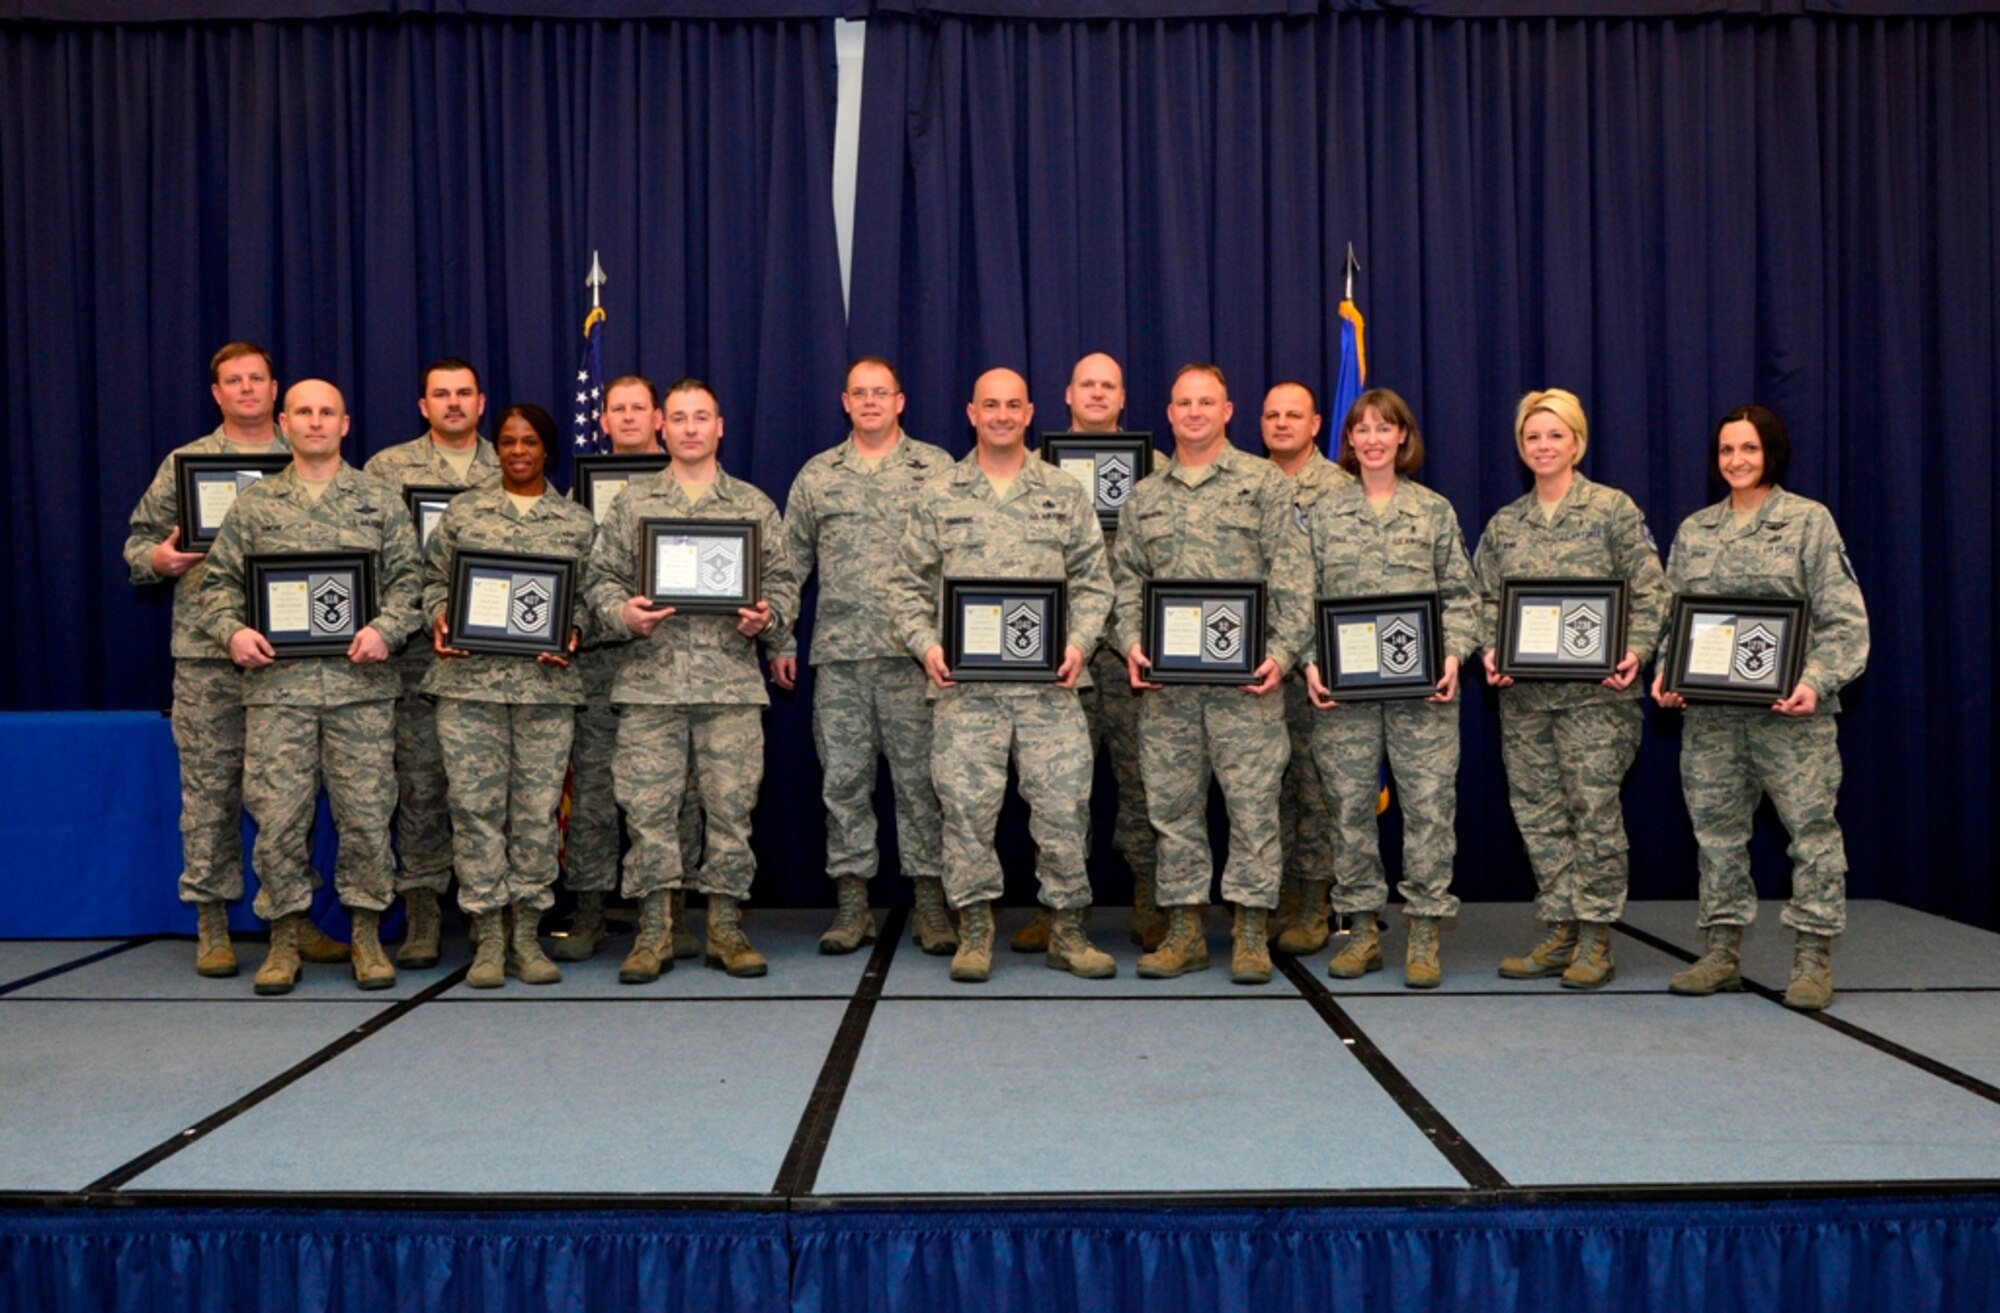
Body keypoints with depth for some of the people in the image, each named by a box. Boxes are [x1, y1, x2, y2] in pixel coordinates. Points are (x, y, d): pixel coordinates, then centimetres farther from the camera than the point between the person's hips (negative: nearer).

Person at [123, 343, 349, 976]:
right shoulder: (183, 463, 11)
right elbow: (140, 538, 13)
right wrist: (158, 558, -8)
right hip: (207, 654, 0)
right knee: (209, 788, 2)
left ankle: (295, 917, 16)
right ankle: (211, 924, 12)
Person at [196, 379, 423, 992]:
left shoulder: (380, 500, 10)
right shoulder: (254, 504, 12)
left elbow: (407, 578, 6)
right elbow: (219, 581, 13)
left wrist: (386, 628, -11)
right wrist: (232, 630, -6)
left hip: (360, 683, -1)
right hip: (277, 683, 1)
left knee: (366, 812, 1)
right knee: (277, 814, 1)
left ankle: (367, 932, 14)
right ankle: (284, 936, 14)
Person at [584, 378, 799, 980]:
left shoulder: (754, 505, 12)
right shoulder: (632, 503, 11)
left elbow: (783, 580, 10)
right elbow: (601, 577, 9)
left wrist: (768, 617, -9)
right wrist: (622, 612, -11)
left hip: (733, 681, 0)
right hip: (651, 680, 0)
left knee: (731, 805, 2)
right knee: (649, 806, 1)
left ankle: (725, 927, 13)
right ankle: (654, 930, 11)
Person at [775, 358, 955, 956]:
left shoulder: (937, 469, 6)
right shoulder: (816, 476, 13)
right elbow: (790, 565, 14)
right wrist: (781, 642, 9)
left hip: (915, 652, -2)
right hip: (839, 653, 2)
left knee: (920, 777, 1)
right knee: (843, 778, 4)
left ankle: (931, 902, 9)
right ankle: (851, 902, 13)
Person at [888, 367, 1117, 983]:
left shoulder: (1067, 494, 11)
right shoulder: (940, 501, 10)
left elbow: (1093, 580, 10)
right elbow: (909, 584, 11)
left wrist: (1078, 642, -5)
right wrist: (926, 645, -4)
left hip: (1049, 681, 0)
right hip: (965, 684, 0)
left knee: (1064, 803, 0)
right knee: (966, 804, 0)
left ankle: (1068, 928, 13)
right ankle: (974, 929, 13)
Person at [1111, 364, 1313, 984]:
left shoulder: (1264, 483, 5)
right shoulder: (1145, 497, 15)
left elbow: (1292, 577, -1)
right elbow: (1127, 580, 13)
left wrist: (1281, 652, -11)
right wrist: (1132, 644, -3)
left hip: (1245, 676, -3)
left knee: (1252, 803, -1)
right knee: (1173, 804, 6)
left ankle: (1251, 932, 8)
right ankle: (1184, 930, 16)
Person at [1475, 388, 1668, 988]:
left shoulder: (1613, 509, 1)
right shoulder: (1504, 523, 13)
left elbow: (1649, 591, -2)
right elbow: (1486, 599, 13)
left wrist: (1636, 652, -14)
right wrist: (1491, 652, -3)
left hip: (1594, 690, -4)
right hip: (1523, 692, 4)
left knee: (1595, 808, -4)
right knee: (1538, 812, 6)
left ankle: (1595, 938, 6)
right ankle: (1560, 932, 16)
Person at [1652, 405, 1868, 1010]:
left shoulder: (1810, 521, 1)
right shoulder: (1693, 530, 12)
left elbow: (1843, 619, -4)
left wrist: (1816, 682, -17)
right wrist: (1666, 673, -5)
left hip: (1788, 708, -4)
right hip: (1710, 710, 4)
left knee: (1811, 823, -2)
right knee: (1716, 826, 8)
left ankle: (1813, 959, 8)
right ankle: (1723, 953, 18)